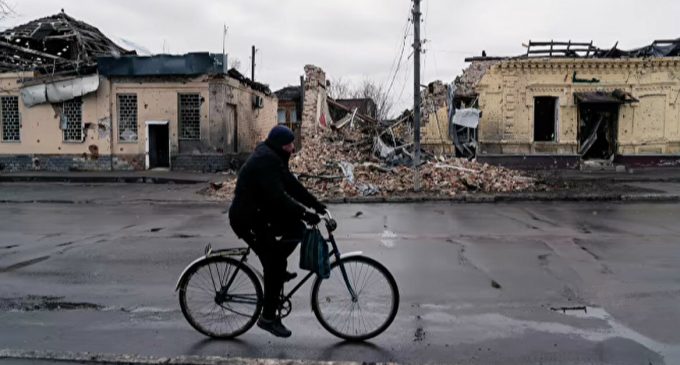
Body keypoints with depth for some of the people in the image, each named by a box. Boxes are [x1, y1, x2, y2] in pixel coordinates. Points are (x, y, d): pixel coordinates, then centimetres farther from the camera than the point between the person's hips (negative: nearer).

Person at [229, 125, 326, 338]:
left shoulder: (274, 159, 10)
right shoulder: (264, 161, -22)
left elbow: (292, 185, 11)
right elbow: (278, 197, -30)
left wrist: (316, 205, 5)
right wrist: (304, 214, -31)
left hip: (260, 214, 9)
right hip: (248, 219, -9)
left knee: (297, 229, 1)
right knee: (274, 266, -7)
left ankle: (277, 269, 13)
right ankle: (268, 318, 5)